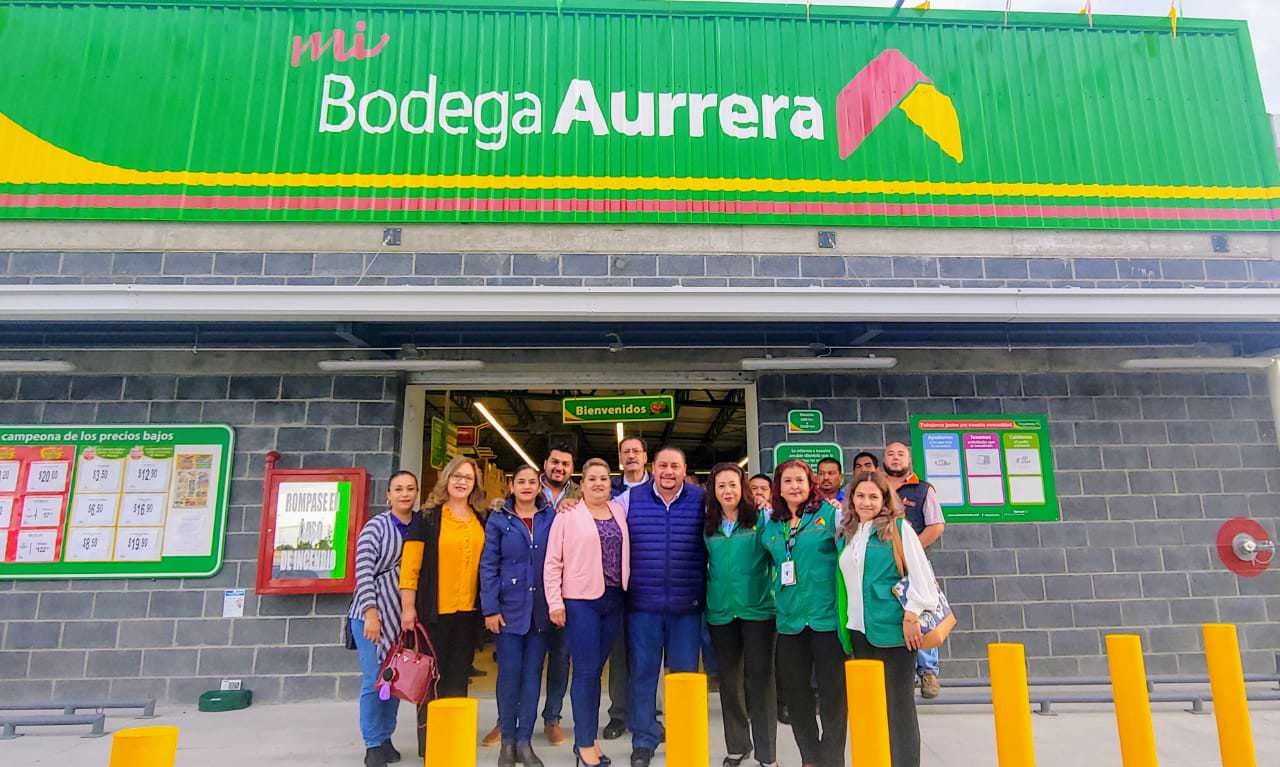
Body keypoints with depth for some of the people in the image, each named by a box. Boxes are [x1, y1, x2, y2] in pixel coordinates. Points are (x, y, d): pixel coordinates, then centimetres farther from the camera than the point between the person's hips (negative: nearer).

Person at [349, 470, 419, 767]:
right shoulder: (375, 526, -8)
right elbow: (363, 571, -13)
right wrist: (371, 612, -17)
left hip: (402, 616, 4)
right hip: (373, 614, -4)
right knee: (375, 681, 0)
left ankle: (386, 738, 27)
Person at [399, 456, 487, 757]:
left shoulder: (481, 520, 7)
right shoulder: (428, 516, -5)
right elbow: (410, 563, -8)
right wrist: (408, 607, -11)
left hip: (468, 610, 4)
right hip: (435, 609, -4)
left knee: (458, 678, 12)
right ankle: (428, 743, 20)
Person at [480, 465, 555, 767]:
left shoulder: (551, 517, 4)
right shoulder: (498, 520, 0)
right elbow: (488, 566, -3)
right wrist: (490, 608, -9)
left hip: (540, 608, 2)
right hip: (509, 607, -1)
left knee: (532, 673, 7)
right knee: (509, 673, 3)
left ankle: (524, 741, 17)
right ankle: (507, 740, 18)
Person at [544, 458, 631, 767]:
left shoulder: (618, 511, 9)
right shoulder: (568, 514, -4)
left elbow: (624, 554, 14)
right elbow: (553, 561, -5)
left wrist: (626, 591, 7)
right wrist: (554, 602, -9)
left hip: (613, 600, 4)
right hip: (581, 600, -4)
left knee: (596, 670, 12)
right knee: (586, 671, -1)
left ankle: (587, 737, 25)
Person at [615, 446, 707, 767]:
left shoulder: (702, 500, -1)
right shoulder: (629, 499, 0)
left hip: (687, 604, 0)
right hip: (642, 603, 0)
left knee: (684, 674, 11)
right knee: (642, 673, 8)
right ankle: (644, 741, 23)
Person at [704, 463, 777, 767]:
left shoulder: (760, 519, -4)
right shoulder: (708, 527, 5)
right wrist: (703, 599, 11)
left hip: (757, 608, -3)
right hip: (720, 611, 3)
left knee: (759, 678, 3)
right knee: (729, 679, 13)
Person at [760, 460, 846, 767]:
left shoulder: (830, 513, -5)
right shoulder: (772, 525, 8)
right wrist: (778, 597, 12)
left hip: (828, 616, -4)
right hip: (789, 620, 5)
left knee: (832, 693, 6)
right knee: (795, 693, 12)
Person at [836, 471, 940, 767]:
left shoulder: (898, 528, -4)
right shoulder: (847, 533, 11)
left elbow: (920, 573, -7)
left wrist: (912, 615, -11)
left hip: (893, 627, -5)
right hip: (859, 630, 5)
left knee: (899, 703, 3)